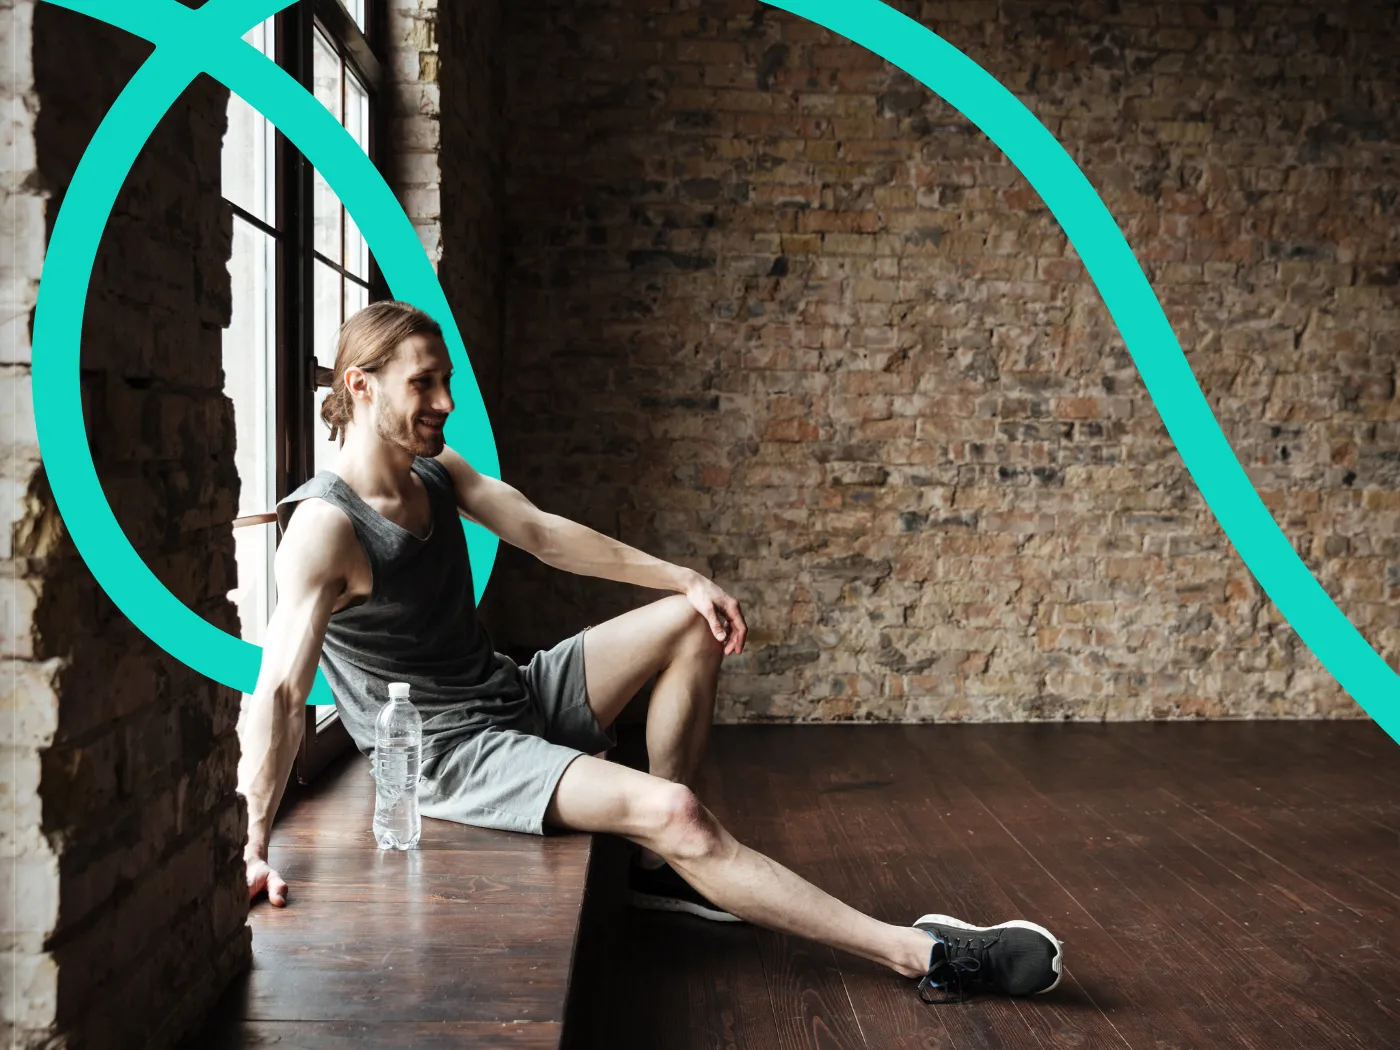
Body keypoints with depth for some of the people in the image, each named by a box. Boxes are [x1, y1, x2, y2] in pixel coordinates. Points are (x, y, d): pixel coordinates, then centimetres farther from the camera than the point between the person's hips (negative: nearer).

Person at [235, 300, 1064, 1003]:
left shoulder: (436, 470, 6)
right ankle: (924, 956, -24)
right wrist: (256, 850, -33)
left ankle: (659, 864, 3)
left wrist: (685, 579, -3)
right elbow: (280, 693, -28)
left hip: (515, 696, 9)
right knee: (673, 810, -29)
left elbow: (546, 535, 5)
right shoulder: (325, 527, -21)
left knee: (696, 624, 4)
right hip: (452, 751, -9)